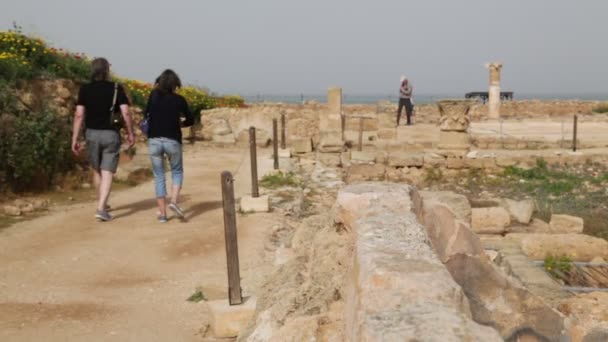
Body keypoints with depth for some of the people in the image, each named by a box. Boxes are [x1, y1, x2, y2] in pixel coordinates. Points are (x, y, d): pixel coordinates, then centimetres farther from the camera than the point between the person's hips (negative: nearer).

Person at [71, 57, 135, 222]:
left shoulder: (85, 89, 0)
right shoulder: (116, 89, -4)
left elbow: (79, 115, -5)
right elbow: (126, 113, -10)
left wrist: (74, 139, -2)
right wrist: (130, 133, 2)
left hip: (92, 134, 3)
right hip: (110, 134, -2)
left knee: (97, 171, 19)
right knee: (107, 173, -2)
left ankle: (102, 204, 34)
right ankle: (101, 208, -13)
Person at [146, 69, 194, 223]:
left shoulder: (154, 95, 3)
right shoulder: (179, 99, -2)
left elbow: (147, 113, 16)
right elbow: (190, 120, 9)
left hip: (154, 140, 2)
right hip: (172, 141, -2)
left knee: (159, 177, 9)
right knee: (177, 172, 16)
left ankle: (162, 213, 6)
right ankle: (174, 201, -8)